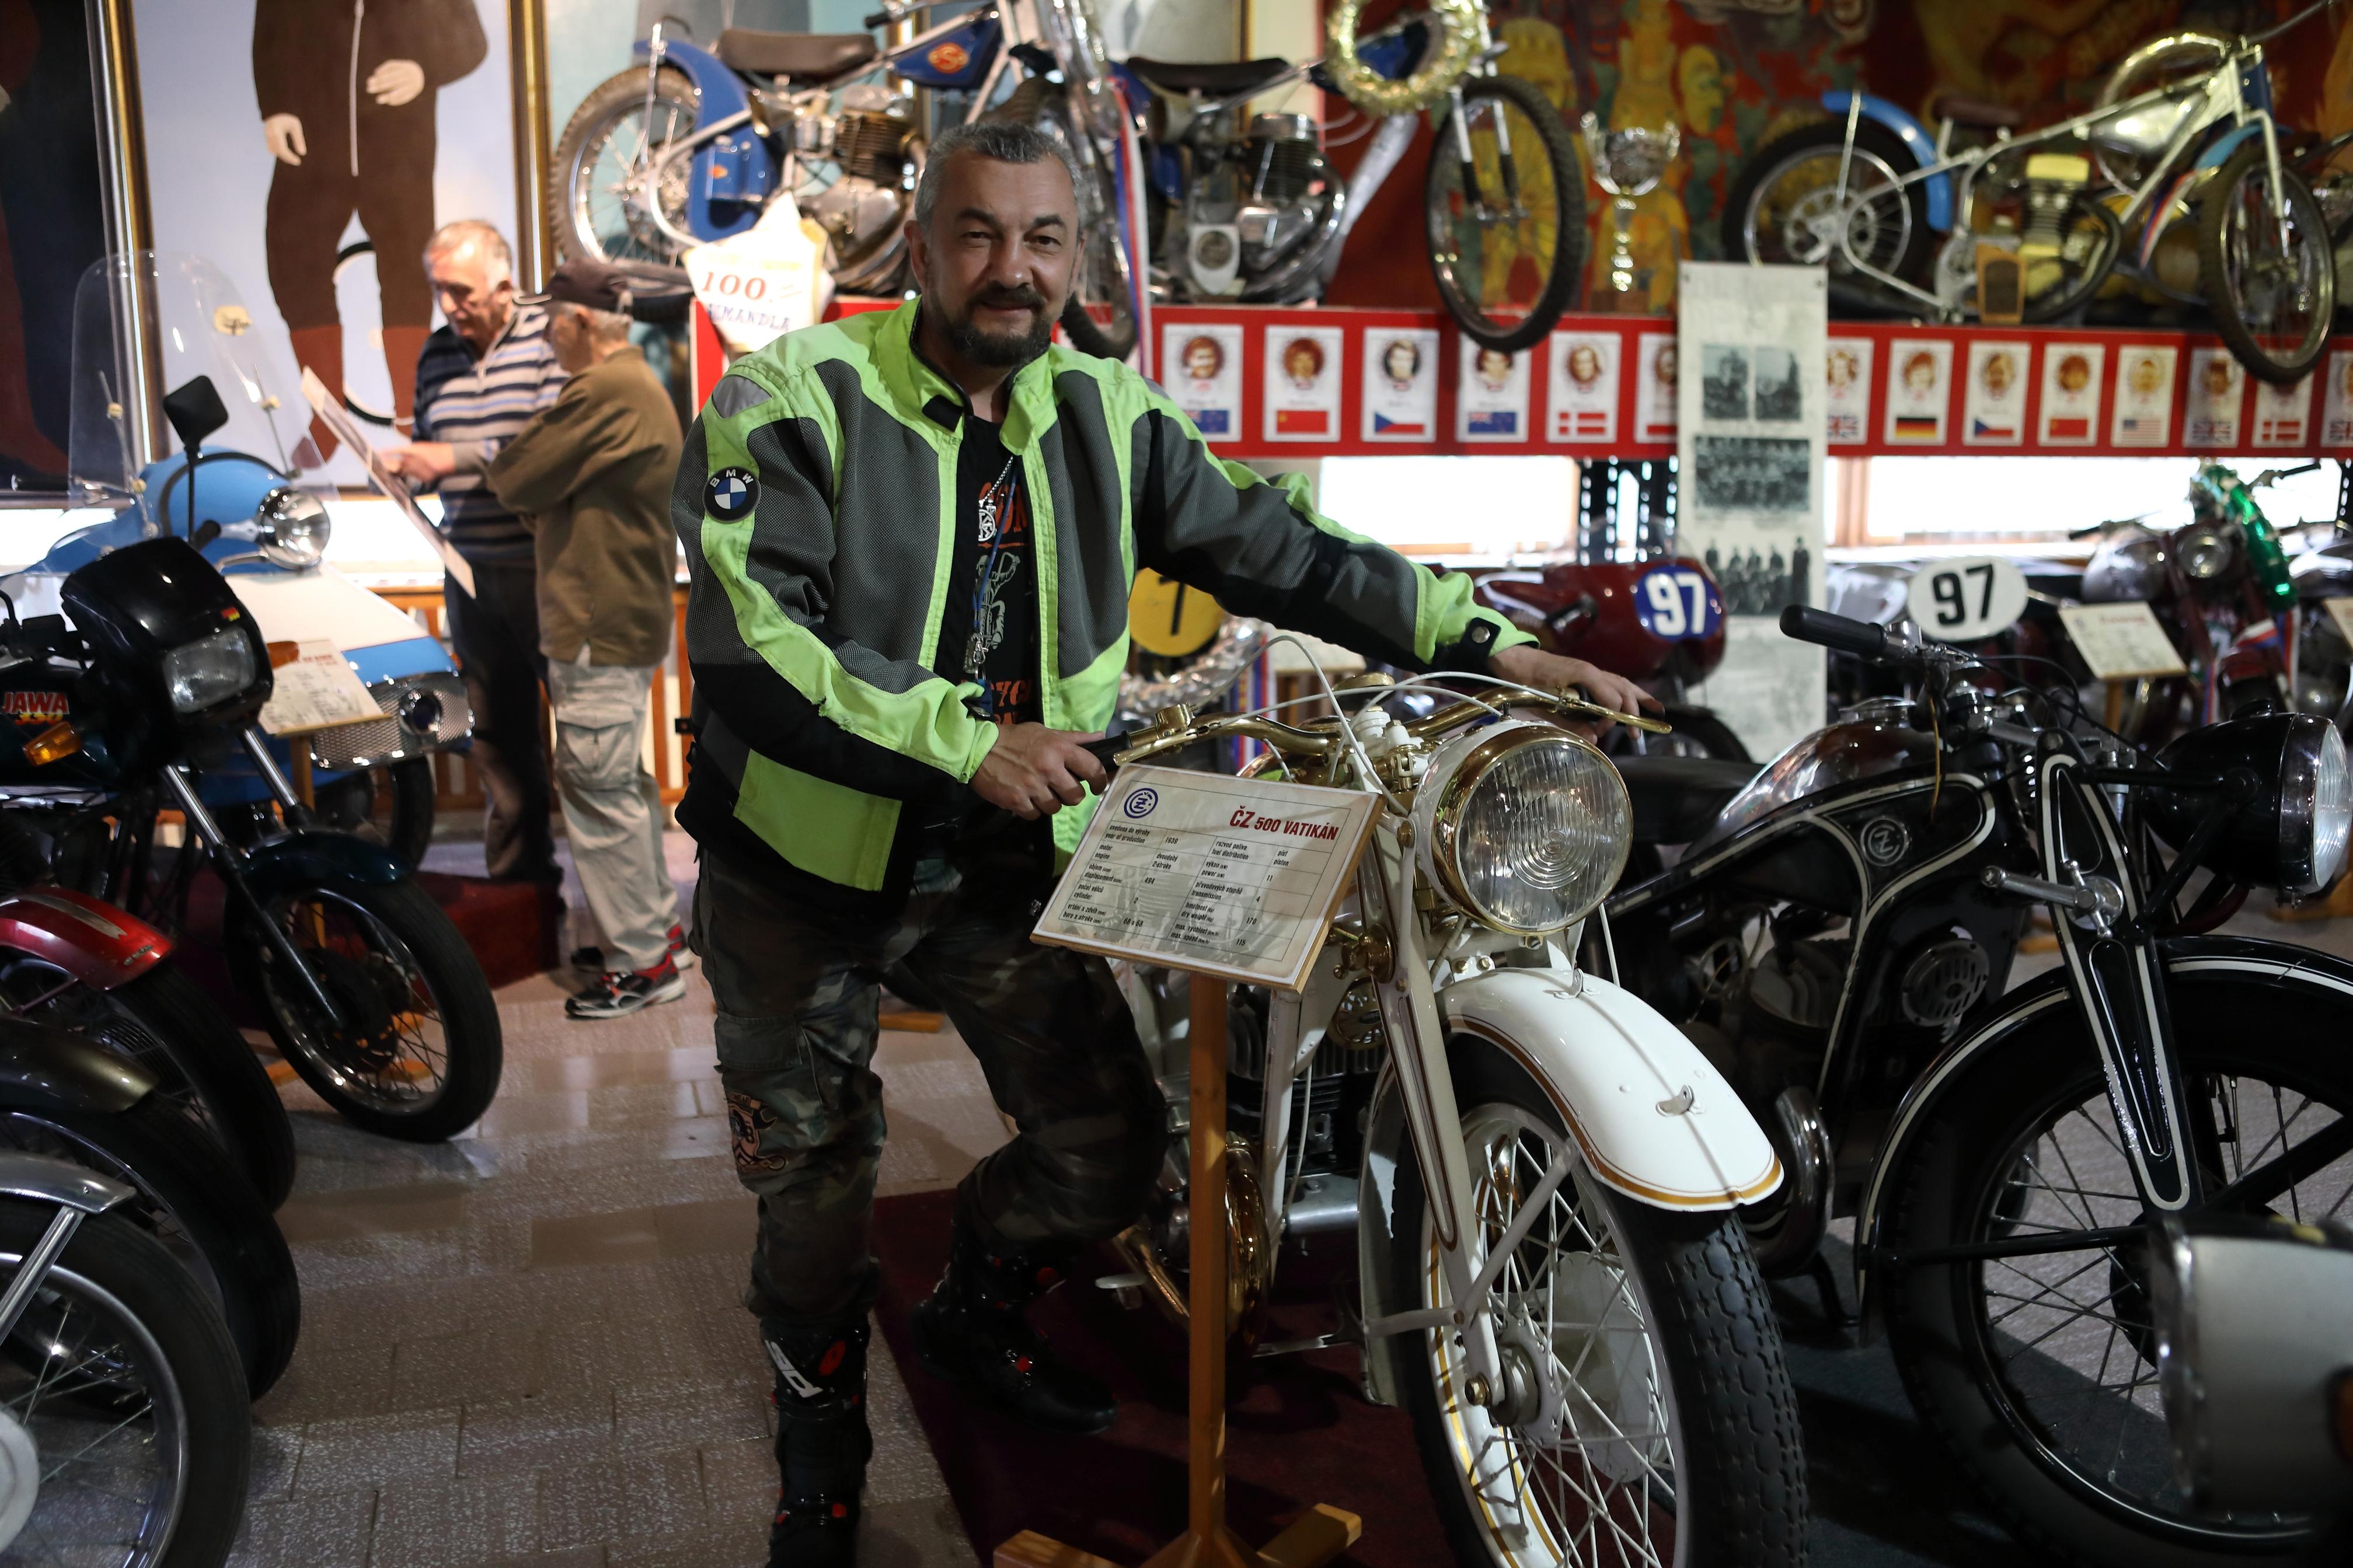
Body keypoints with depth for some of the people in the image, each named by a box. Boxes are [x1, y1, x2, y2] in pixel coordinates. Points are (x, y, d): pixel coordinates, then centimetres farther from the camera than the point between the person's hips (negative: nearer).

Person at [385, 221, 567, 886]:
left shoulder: (551, 338, -8)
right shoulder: (437, 354, 11)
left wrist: (459, 459, -20)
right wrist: (408, 467, 0)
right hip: (472, 573, 6)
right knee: (494, 730, 12)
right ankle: (516, 870, 24)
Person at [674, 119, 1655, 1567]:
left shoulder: (1104, 416, 0)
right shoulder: (795, 402, -16)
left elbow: (1275, 548, 2)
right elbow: (749, 648, -26)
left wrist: (1490, 646, -4)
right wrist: (968, 741, -32)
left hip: (1005, 860, 4)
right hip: (806, 869, -4)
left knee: (1110, 1144, 7)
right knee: (816, 1187, 8)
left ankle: (977, 1317, 39)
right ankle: (822, 1446, 37)